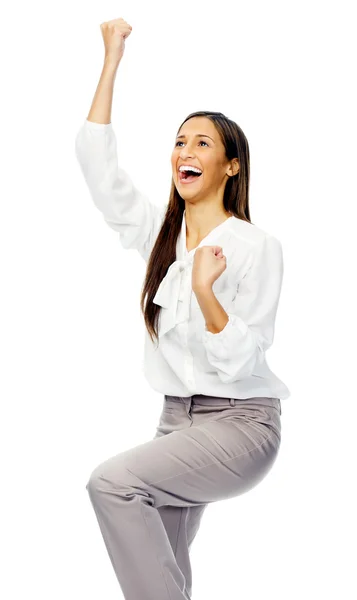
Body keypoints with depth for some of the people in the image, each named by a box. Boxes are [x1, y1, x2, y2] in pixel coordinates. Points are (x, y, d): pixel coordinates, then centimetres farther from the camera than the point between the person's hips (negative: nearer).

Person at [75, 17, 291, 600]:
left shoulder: (257, 246, -10)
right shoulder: (161, 235, 7)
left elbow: (239, 361, -15)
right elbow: (96, 158, 0)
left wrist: (205, 294, -32)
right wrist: (112, 57, 0)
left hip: (239, 422, -6)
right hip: (177, 419, 6)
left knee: (112, 482, -25)